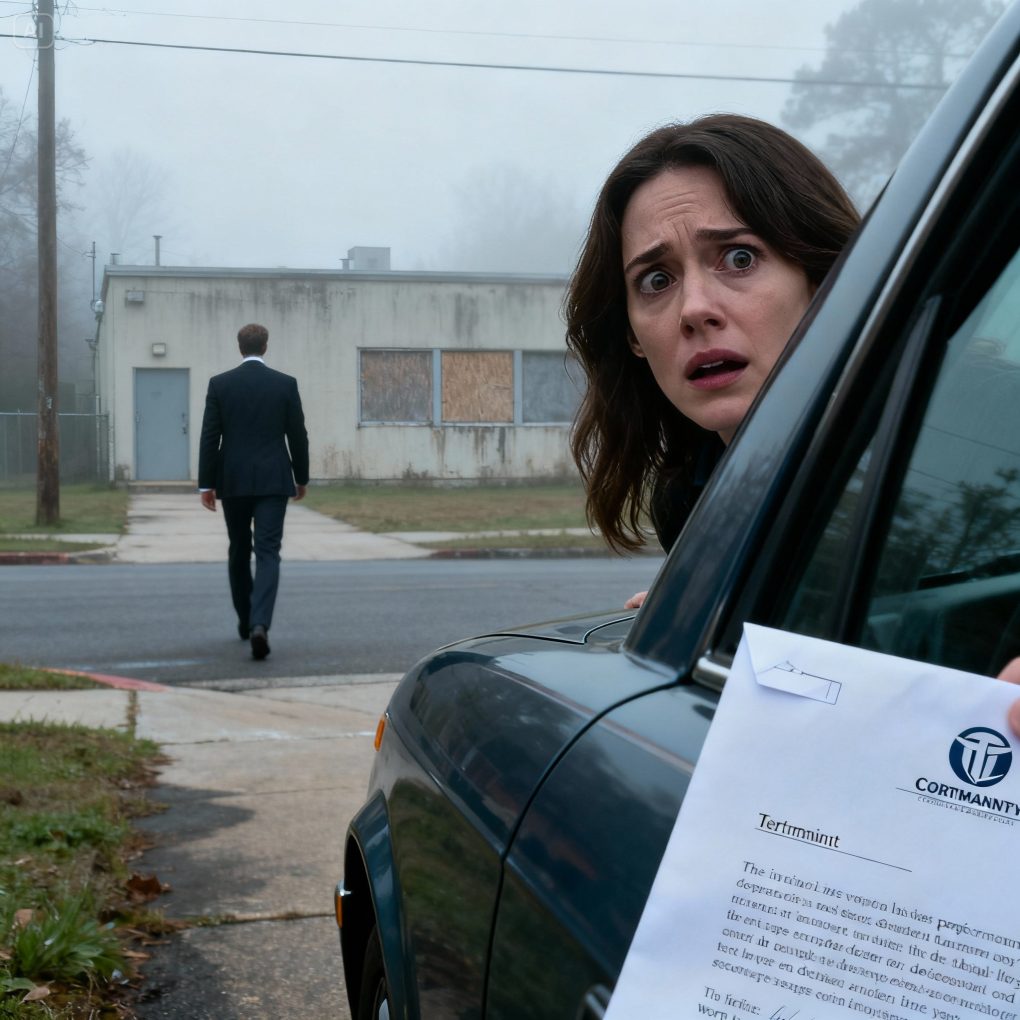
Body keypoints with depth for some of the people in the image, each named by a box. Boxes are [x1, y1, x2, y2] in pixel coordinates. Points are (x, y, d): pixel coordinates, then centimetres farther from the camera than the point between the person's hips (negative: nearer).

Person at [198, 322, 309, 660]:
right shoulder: (286, 384, -1)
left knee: (239, 551, 17)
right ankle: (259, 623, -22)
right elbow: (297, 436, 2)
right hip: (273, 480, -1)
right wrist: (301, 478, 14)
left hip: (232, 480, 1)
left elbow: (209, 437, -1)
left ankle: (245, 620, 28)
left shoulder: (219, 384, 0)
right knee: (268, 553, -5)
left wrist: (206, 484, 3)